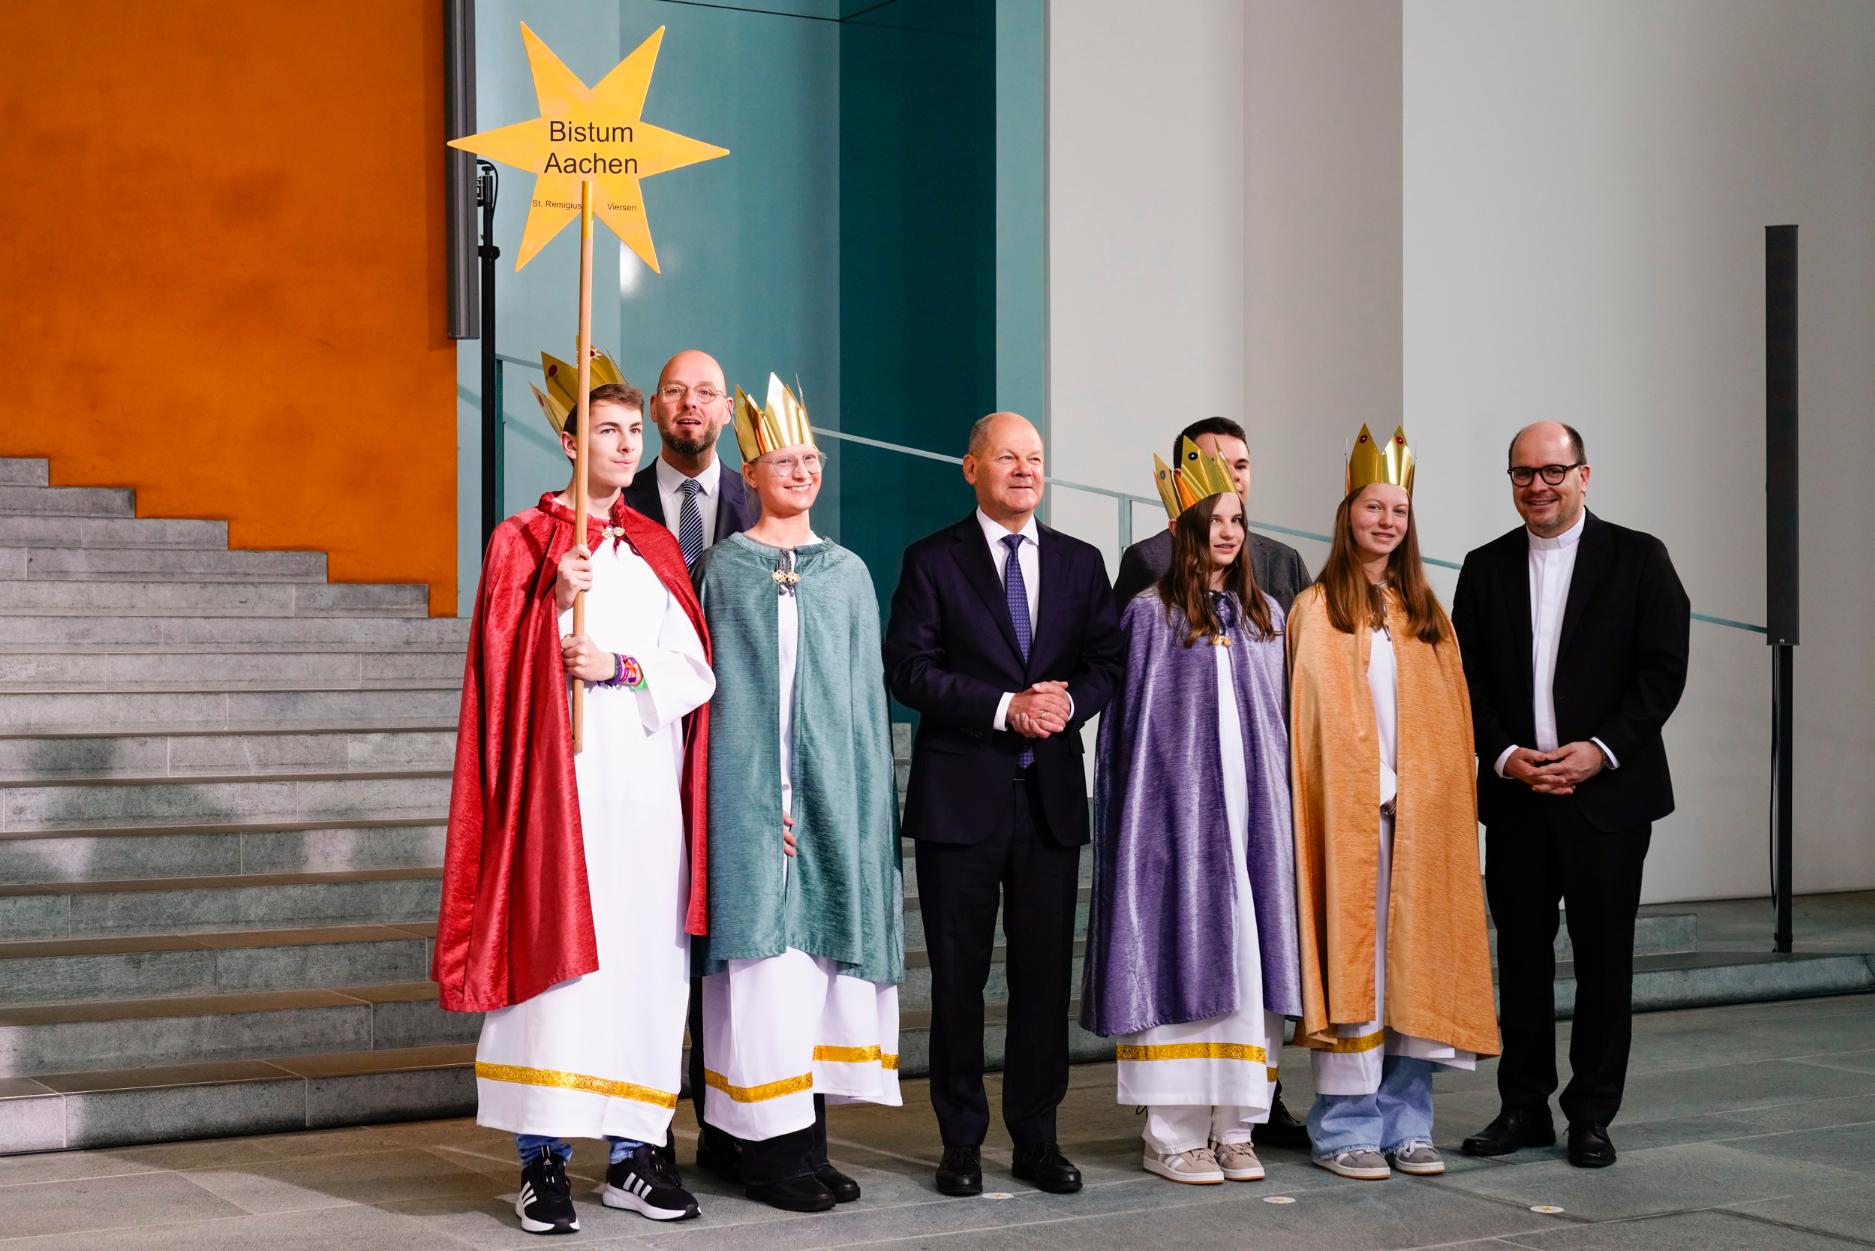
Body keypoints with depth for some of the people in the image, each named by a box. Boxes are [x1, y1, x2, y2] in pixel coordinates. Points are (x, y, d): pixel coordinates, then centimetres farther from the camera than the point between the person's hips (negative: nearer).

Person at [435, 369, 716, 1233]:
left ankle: (632, 1153, 8)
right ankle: (543, 1160, -4)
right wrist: (555, 602, -17)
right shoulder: (522, 543, 5)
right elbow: (506, 669, -3)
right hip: (562, 780, -4)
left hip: (647, 784, 4)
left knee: (645, 958, 2)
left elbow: (695, 673, 6)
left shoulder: (657, 550, 15)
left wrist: (620, 667, -10)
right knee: (556, 957, -8)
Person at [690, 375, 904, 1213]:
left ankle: (809, 1140, 11)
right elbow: (705, 684, 0)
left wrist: (863, 800, 4)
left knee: (821, 948, 4)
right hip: (750, 788, -3)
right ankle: (773, 1151, 0)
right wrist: (760, 798, -10)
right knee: (766, 954, -6)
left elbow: (865, 693, 13)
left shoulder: (849, 573, 12)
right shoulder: (721, 569, 3)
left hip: (834, 788, 4)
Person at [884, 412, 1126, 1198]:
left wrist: (1068, 701, -11)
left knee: (1045, 972, 5)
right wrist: (1005, 707, -14)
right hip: (960, 796, -3)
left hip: (1050, 794, 3)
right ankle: (961, 1142, 12)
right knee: (959, 976, 3)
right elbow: (908, 669, -7)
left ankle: (1037, 1138, 15)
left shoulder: (1079, 563, 13)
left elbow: (1107, 660, 10)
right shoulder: (933, 561, 1)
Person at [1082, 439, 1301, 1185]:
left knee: (1249, 958, 3)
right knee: (1183, 955, -4)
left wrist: (1279, 810, 7)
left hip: (1253, 814, 5)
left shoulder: (1264, 617, 13)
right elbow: (1133, 727, -2)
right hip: (1180, 812, -5)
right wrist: (1143, 816, -9)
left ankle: (1234, 1128, 10)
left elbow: (1281, 722, 15)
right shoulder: (1152, 616, -1)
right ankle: (1172, 1136, 2)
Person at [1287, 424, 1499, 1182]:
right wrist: (1378, 791, -12)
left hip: (1421, 817, 5)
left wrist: (1441, 799, 2)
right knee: (1352, 962, -4)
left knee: (1416, 963, 4)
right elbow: (1320, 719, -5)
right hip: (1350, 813, -5)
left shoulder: (1426, 615, 16)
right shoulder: (1317, 610, 1)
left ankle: (1405, 1124, 12)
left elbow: (1447, 720, 14)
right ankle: (1344, 1129, 2)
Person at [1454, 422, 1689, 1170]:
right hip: (1514, 795, 3)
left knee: (1603, 958, 3)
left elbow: (1665, 667, -4)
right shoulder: (1486, 569, 10)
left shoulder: (1636, 558, 1)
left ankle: (1593, 1114, 12)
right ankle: (1524, 1107, 16)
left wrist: (1601, 749, -13)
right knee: (1521, 954, 6)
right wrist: (1505, 756, -7)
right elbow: (1468, 679, 7)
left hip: (1607, 791, -2)